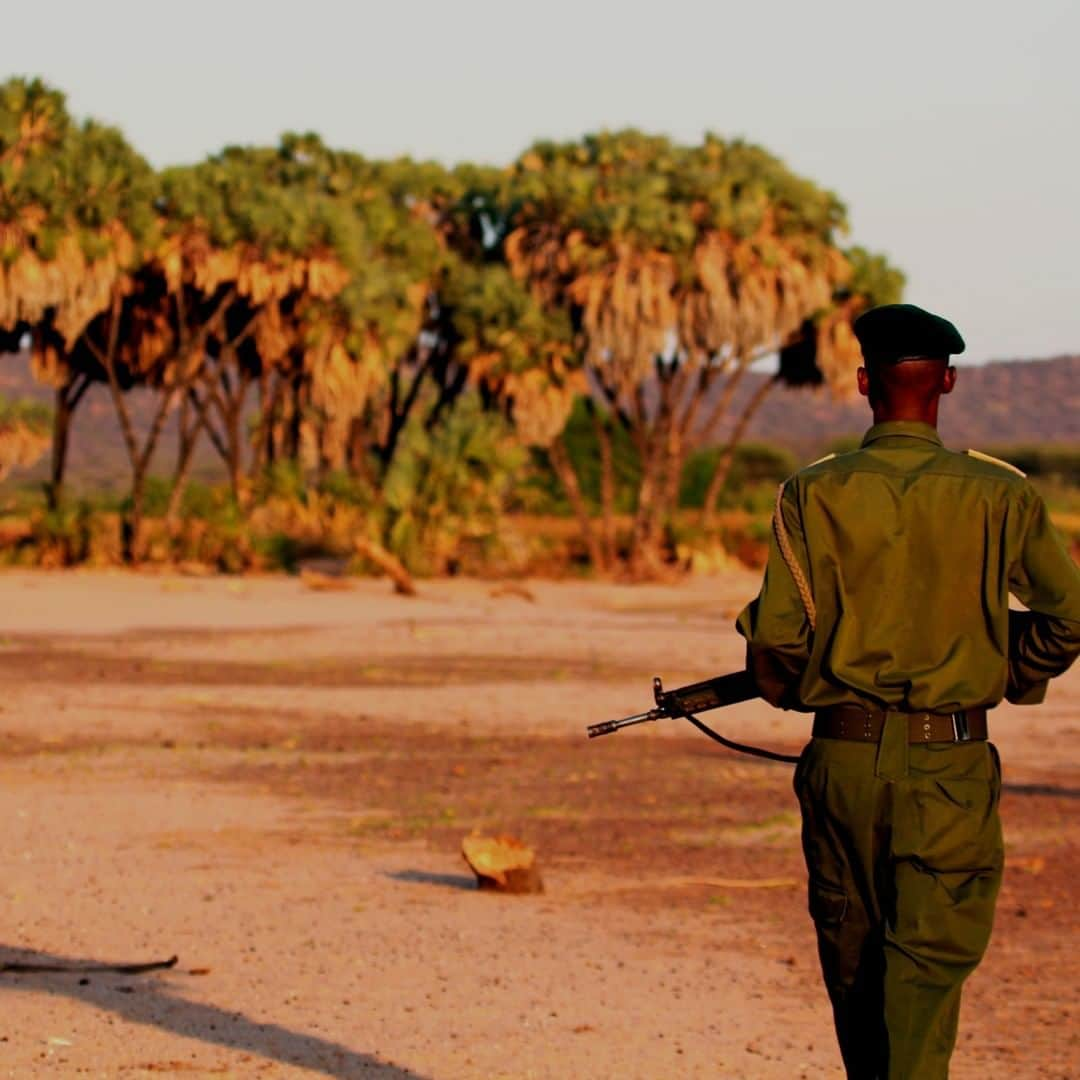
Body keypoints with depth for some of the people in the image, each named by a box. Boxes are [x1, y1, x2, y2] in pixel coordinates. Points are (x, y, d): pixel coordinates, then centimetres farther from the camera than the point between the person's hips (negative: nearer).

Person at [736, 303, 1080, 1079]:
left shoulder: (815, 494, -5)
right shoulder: (999, 495, -4)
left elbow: (779, 633, -6)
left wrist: (791, 690, 16)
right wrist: (1013, 672, 21)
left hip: (845, 754, 1)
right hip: (950, 760, -1)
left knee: (853, 953, 17)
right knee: (932, 955, -1)